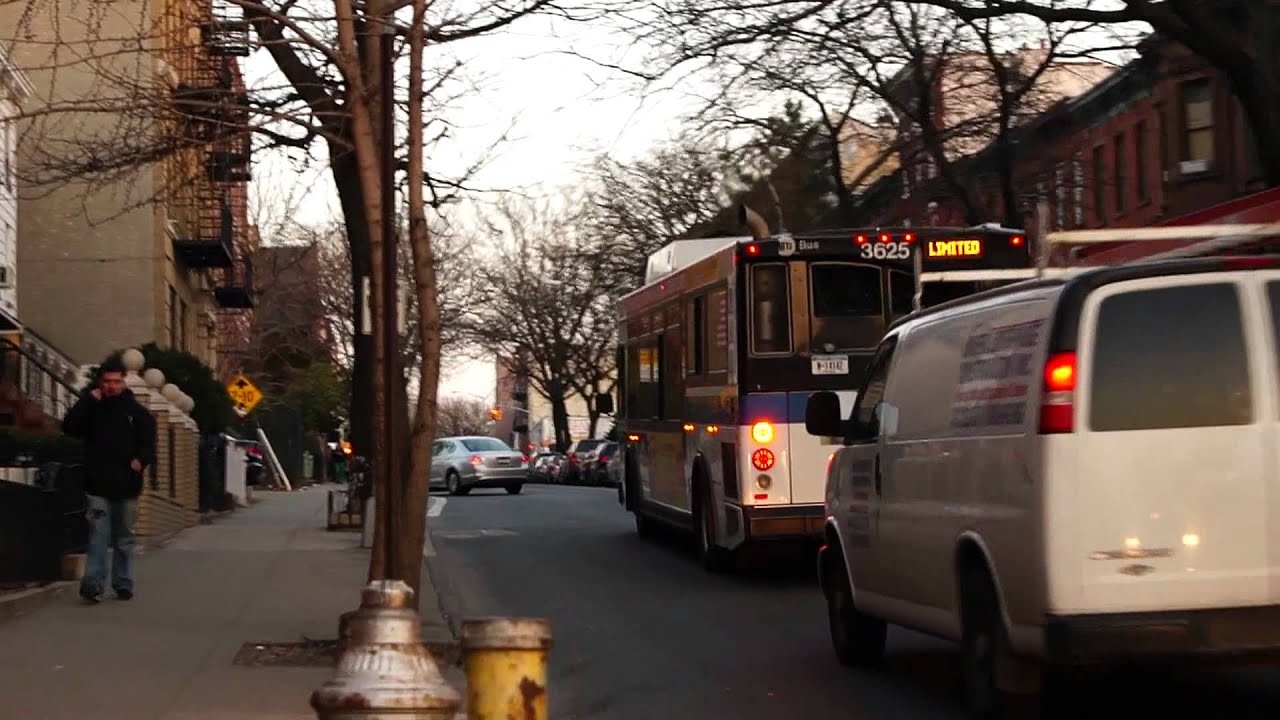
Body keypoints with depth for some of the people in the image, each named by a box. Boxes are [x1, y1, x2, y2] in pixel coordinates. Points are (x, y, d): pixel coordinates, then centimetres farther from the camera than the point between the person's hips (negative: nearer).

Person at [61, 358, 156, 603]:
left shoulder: (137, 412, 5)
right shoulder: (92, 409, 6)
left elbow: (148, 442, 1)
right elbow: (69, 427, -7)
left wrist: (141, 460, -21)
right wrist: (88, 400, -11)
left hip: (126, 484, 1)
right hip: (98, 484, -1)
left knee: (124, 538, 11)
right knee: (98, 536, -11)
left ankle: (123, 585, 18)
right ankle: (93, 583, -17)